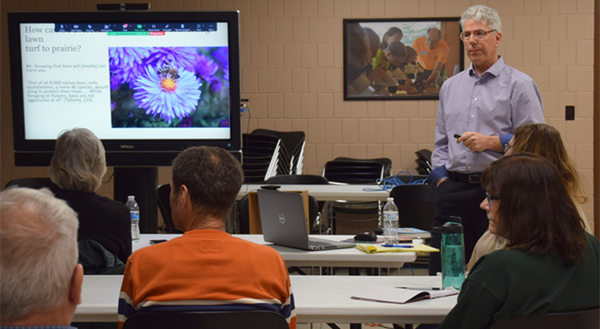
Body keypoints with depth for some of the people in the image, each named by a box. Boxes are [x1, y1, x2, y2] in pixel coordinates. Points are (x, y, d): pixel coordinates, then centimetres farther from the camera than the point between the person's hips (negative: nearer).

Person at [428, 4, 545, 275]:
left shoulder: (519, 85, 0)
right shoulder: (450, 86, 18)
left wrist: (492, 142, -15)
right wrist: (441, 177, 8)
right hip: (454, 189, 5)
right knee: (441, 271, 4)